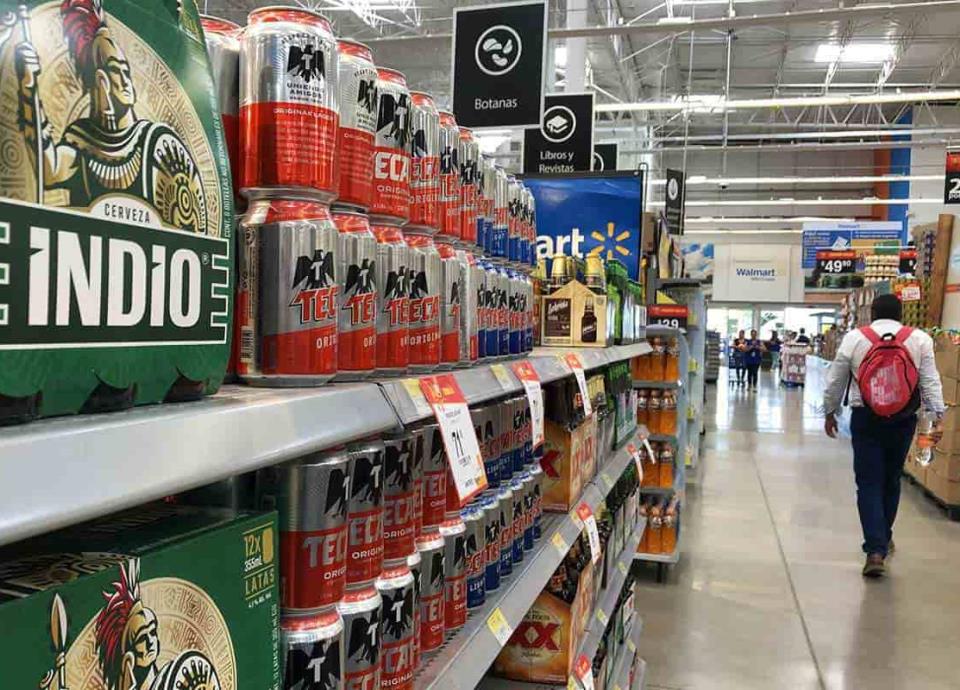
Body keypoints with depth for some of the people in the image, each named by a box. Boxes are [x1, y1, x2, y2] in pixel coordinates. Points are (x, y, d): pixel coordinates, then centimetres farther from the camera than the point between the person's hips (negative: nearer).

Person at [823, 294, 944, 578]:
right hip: (904, 419, 2)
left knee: (869, 483, 2)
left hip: (866, 417, -2)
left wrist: (830, 412, 15)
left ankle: (876, 550, -8)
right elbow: (931, 381, -4)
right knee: (891, 480, 19)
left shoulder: (854, 338, 0)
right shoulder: (919, 339, 1)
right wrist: (937, 417, -3)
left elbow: (835, 381, 4)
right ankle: (884, 537, 34)